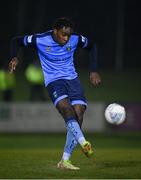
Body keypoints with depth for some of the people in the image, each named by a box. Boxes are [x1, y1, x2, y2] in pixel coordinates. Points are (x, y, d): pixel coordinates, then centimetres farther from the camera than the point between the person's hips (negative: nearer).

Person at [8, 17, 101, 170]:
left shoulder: (76, 39, -4)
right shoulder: (40, 40, -11)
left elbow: (91, 46, 16)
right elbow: (17, 41, 4)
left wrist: (94, 71, 10)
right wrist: (14, 57, -15)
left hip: (72, 79, 3)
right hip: (53, 82, -3)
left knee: (78, 116, -12)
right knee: (67, 109, -31)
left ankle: (65, 160, -6)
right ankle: (83, 143, -44)